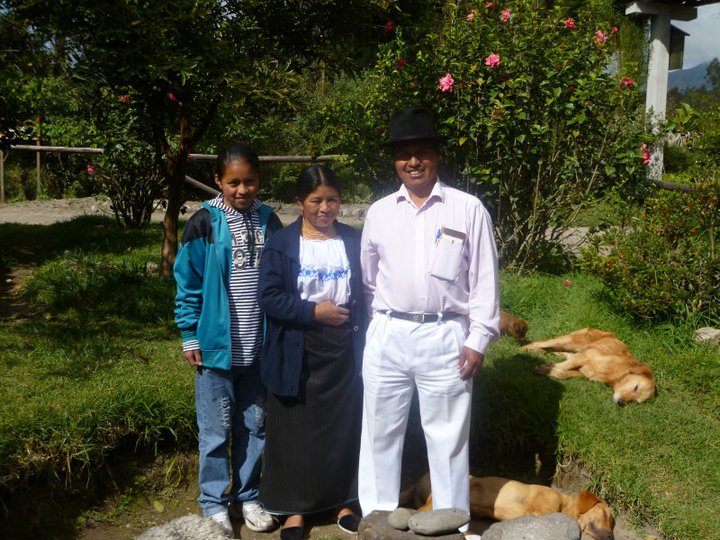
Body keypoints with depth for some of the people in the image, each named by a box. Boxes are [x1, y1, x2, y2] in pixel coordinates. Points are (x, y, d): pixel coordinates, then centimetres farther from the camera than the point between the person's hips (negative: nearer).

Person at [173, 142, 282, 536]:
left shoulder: (269, 221, 3)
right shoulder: (204, 223, -6)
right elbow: (187, 283, -3)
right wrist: (190, 336, -5)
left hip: (259, 347, 3)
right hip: (217, 347, -3)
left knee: (255, 426, 14)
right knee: (216, 430, 7)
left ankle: (247, 497, 29)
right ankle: (214, 503, 22)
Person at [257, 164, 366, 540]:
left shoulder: (353, 241, 4)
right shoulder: (281, 244, -4)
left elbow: (366, 293, 7)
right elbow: (269, 297, -9)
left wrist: (364, 340, -1)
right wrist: (313, 311, -17)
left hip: (344, 349, 2)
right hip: (298, 352, -2)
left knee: (342, 427, 11)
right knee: (297, 429, 6)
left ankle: (341, 501, 27)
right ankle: (295, 508, 21)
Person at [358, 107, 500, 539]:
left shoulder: (468, 210, 0)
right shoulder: (379, 212, 8)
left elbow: (484, 279, -1)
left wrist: (479, 339, -6)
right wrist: (379, 323, 12)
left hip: (445, 338, -3)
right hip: (387, 336, 3)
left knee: (447, 435, 6)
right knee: (381, 431, 11)